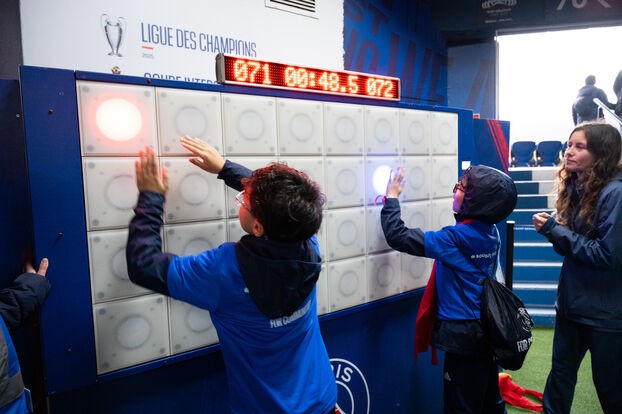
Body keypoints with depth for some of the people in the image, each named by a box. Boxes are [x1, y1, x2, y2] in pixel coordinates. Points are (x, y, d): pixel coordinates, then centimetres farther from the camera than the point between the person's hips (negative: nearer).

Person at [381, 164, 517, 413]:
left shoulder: (456, 237, -23)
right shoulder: (490, 231, 1)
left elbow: (398, 237, -24)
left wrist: (391, 198, -13)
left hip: (463, 335, -8)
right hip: (485, 330, 8)